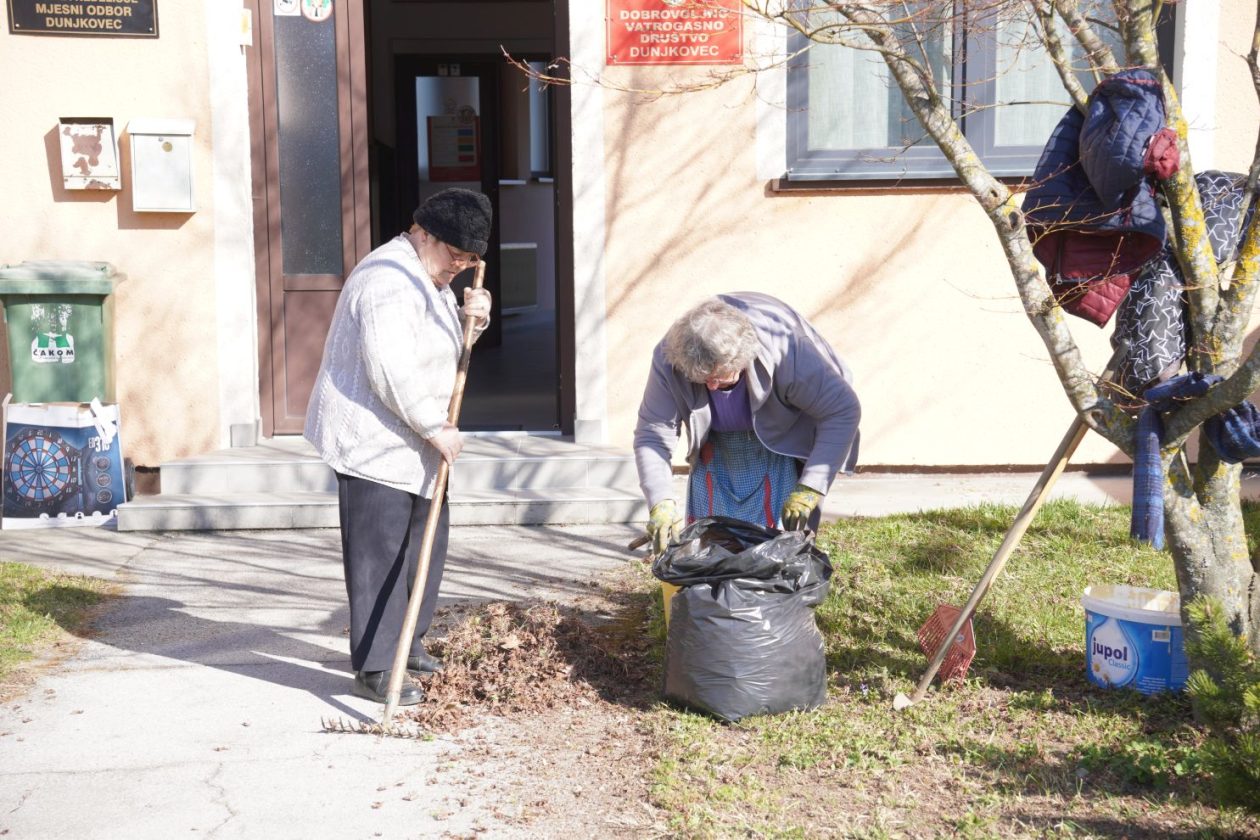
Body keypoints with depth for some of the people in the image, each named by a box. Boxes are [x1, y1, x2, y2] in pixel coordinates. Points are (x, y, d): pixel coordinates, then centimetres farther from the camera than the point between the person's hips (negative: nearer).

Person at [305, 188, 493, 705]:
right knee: (379, 555, -6)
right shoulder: (389, 283, -21)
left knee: (426, 540, 17)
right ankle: (373, 670, 1)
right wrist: (436, 429, -19)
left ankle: (407, 641, 31)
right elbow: (392, 373, -27)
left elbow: (445, 345, 20)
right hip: (371, 440, -11)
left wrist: (472, 318, -1)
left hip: (407, 442, 11)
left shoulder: (429, 278, 13)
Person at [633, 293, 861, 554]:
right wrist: (661, 503, -40)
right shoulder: (668, 360, -31)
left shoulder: (785, 351, -38)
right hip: (715, 449, 3)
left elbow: (843, 412, -30)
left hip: (781, 442, -3)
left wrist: (809, 490, -33)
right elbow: (652, 435, -25)